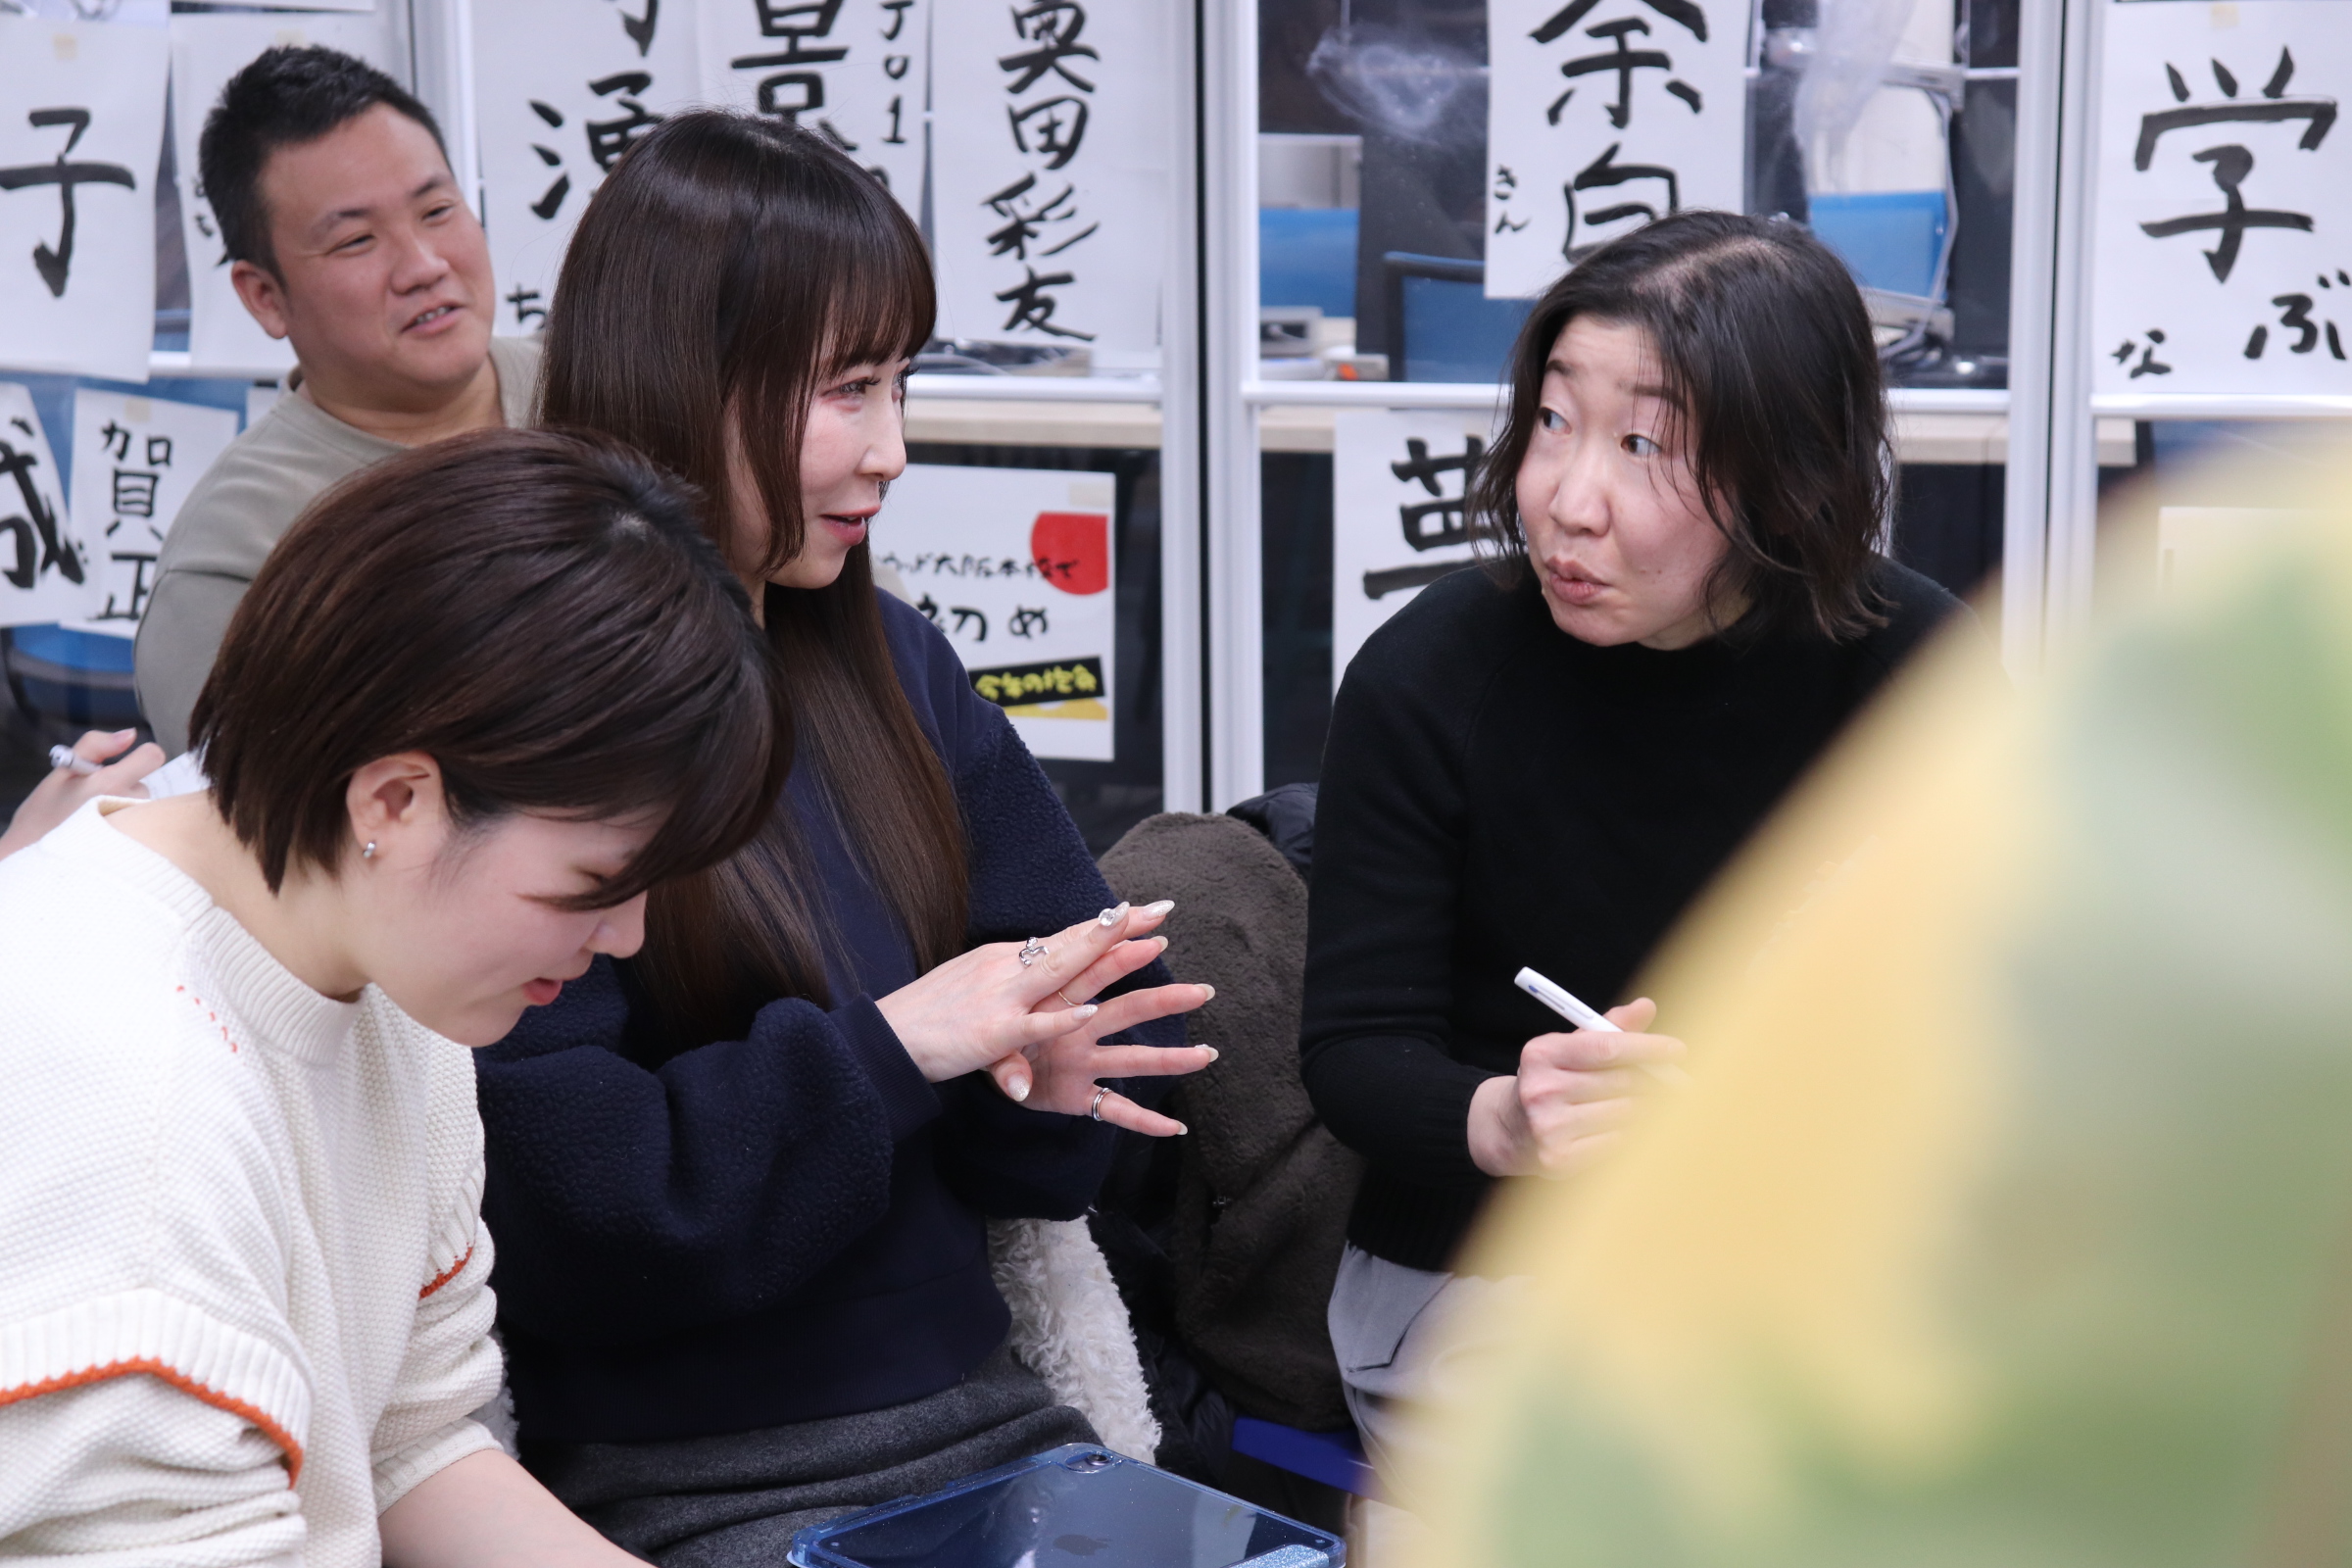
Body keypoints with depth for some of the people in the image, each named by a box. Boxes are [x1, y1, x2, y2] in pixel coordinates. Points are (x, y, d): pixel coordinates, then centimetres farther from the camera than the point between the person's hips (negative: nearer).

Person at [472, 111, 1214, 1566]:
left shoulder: (893, 663, 10)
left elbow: (1077, 951, 14)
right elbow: (560, 1205, -18)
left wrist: (1041, 1067, -8)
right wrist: (888, 1050, -18)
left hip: (976, 1409, 7)